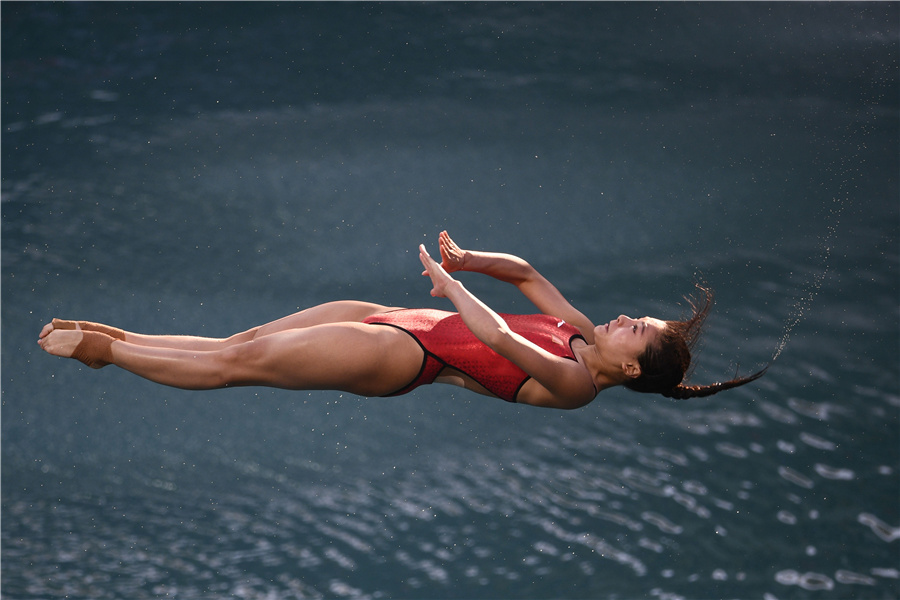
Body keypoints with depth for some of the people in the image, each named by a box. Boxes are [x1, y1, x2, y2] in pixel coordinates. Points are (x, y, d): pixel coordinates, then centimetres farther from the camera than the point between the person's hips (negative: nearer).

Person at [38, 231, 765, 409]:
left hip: (401, 356, -8)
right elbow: (525, 272, 17)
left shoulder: (573, 386, -17)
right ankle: (118, 335, 14)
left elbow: (497, 336, -30)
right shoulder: (583, 333, 9)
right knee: (238, 342, 6)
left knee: (238, 362, -8)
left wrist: (447, 283, -22)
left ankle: (105, 349, 3)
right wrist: (466, 261, 2)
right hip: (401, 322, 8)